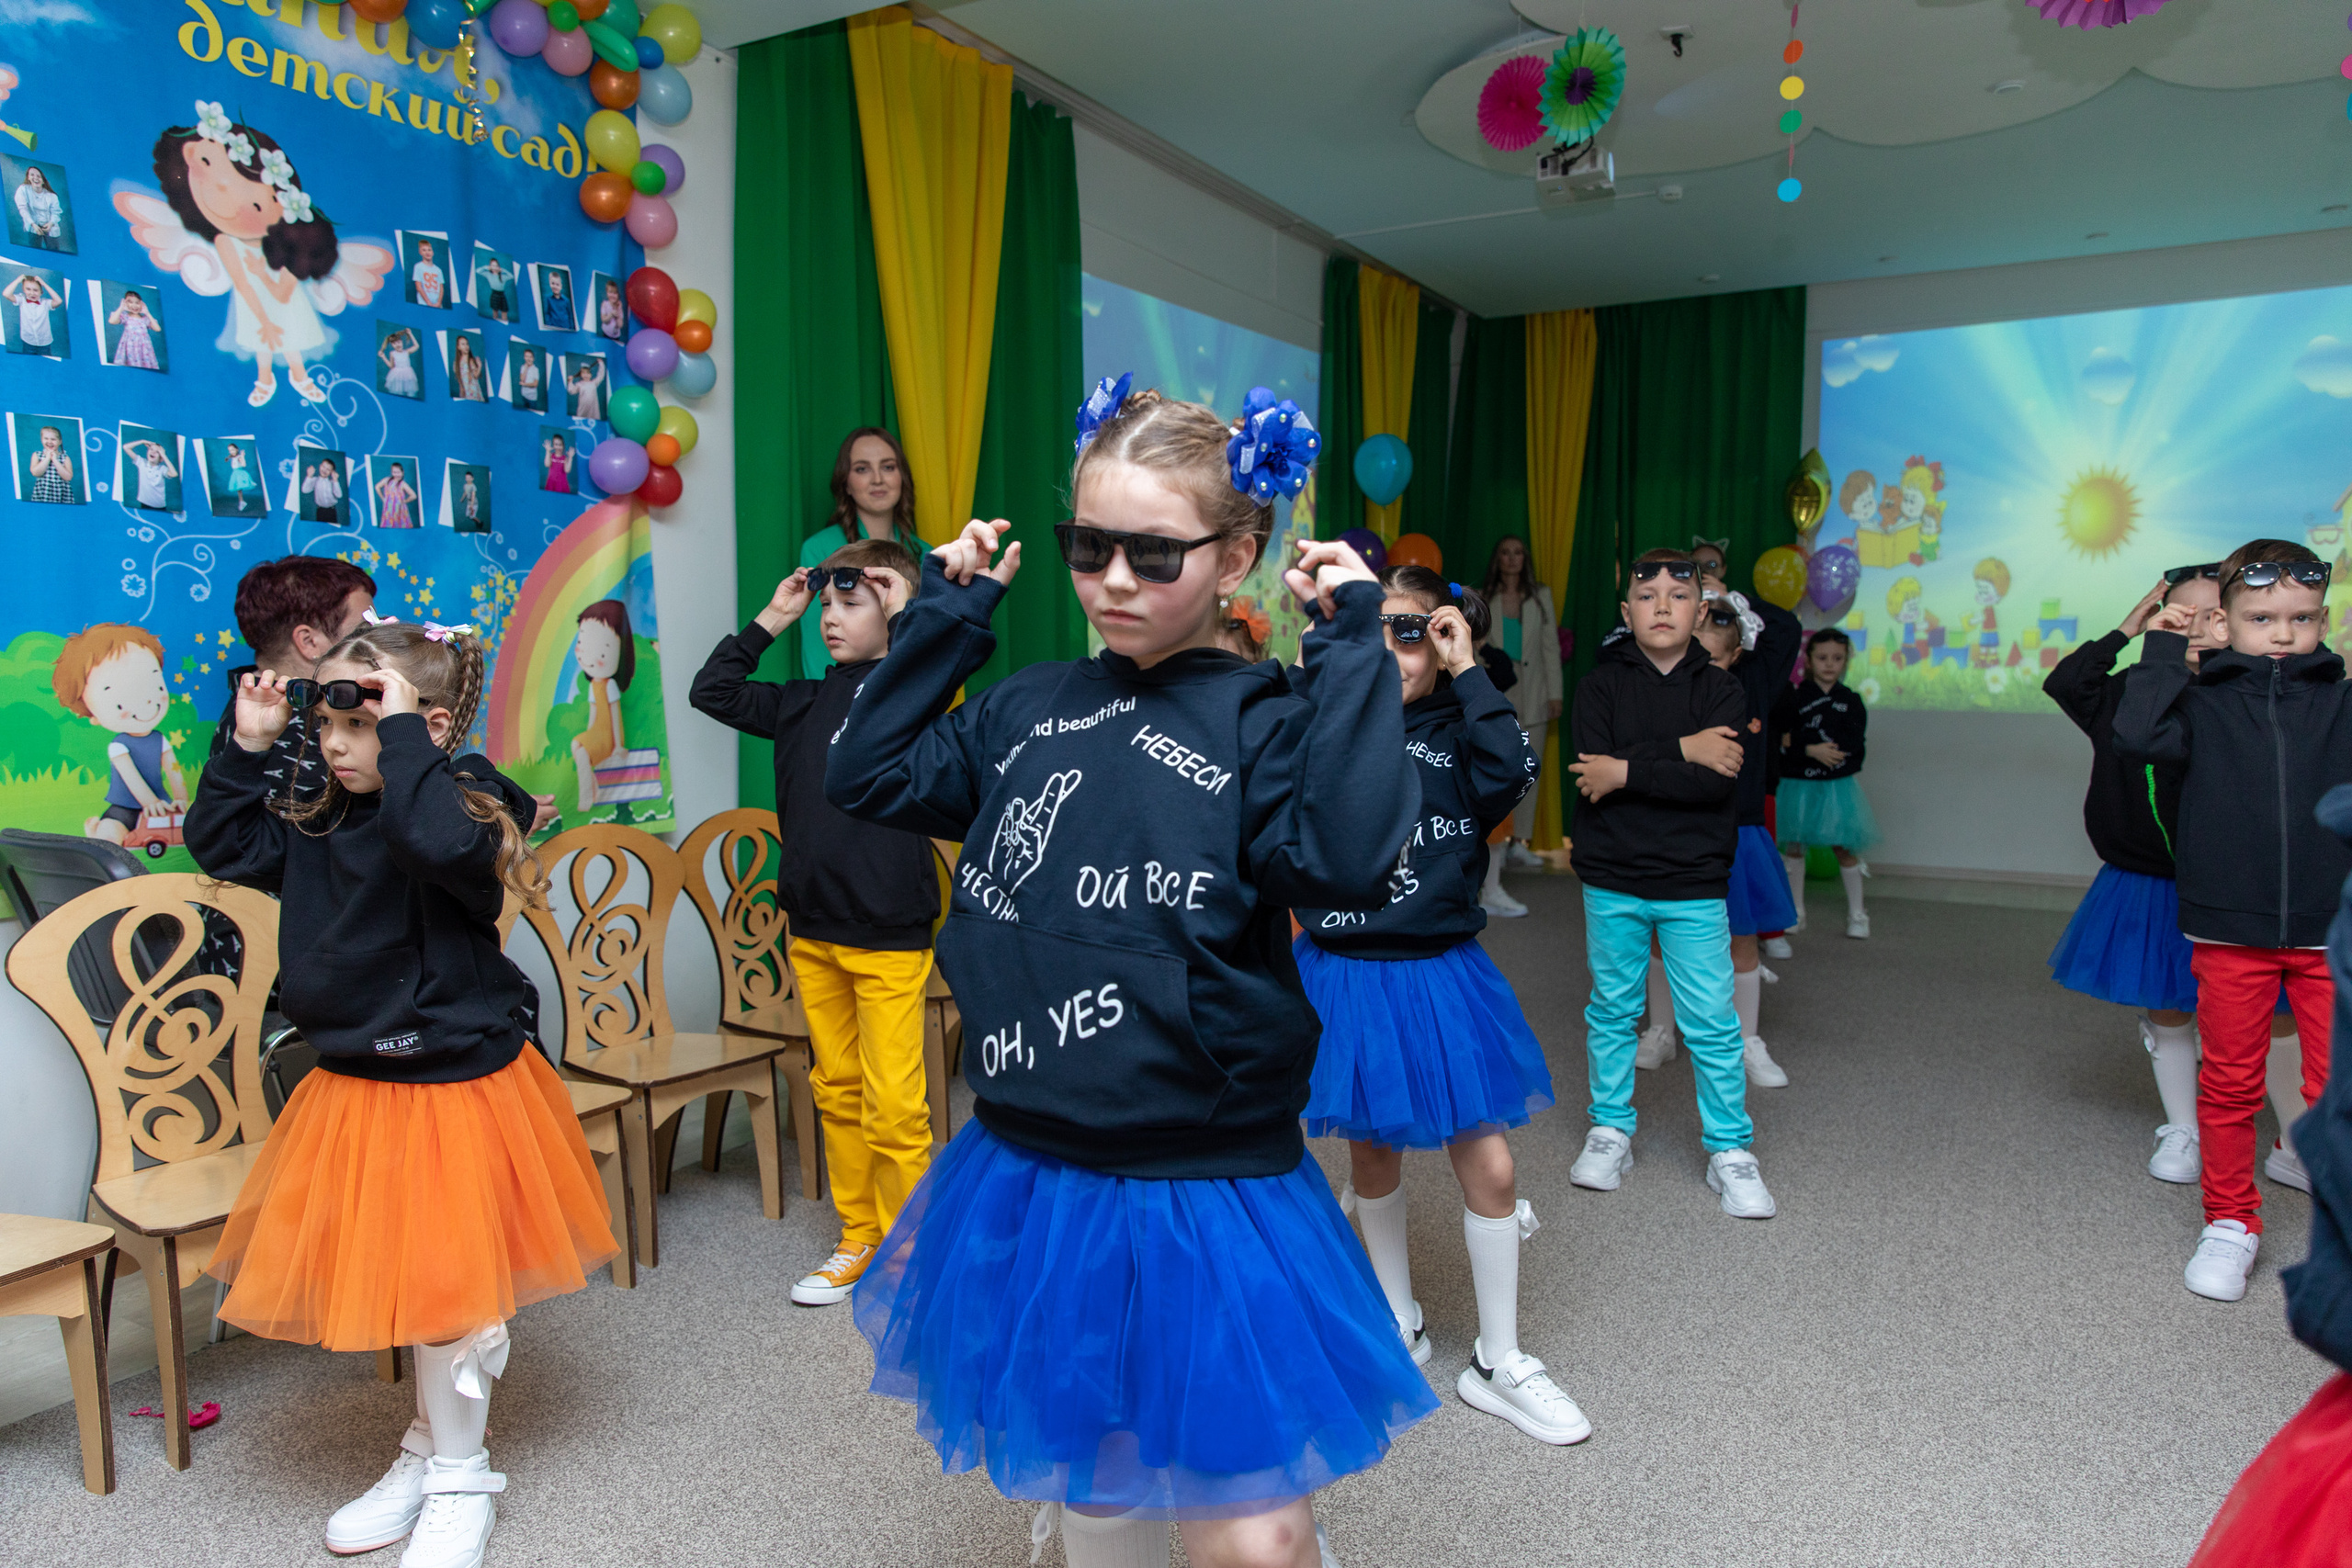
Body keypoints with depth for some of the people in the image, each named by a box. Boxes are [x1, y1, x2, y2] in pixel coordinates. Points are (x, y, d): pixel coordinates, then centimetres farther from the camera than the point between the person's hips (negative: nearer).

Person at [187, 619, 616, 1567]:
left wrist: (403, 733, -33)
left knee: (447, 1291, 4)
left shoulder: (461, 805, -18)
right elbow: (222, 843, 18)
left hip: (454, 1088, -7)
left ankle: (461, 1479, 27)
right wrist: (248, 745, 6)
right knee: (392, 1283, 20)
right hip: (354, 1089, 8)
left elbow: (444, 843, -41)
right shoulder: (321, 829, 4)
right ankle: (427, 1453, 41)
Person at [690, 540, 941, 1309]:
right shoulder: (810, 701, 10)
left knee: (894, 1105, -1)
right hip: (813, 931, 6)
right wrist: (771, 619, 12)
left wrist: (906, 607, -16)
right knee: (837, 1092, 15)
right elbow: (712, 692, 18)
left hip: (889, 935, -6)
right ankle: (858, 1240, 30)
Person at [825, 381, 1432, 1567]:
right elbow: (868, 776, 8)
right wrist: (947, 611, 5)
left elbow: (1347, 859, -27)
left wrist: (1352, 651, -21)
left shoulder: (1260, 722, -10)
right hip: (1028, 1181, 5)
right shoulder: (1029, 709, 4)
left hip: (1203, 1197, -4)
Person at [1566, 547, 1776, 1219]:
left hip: (1694, 884, 0)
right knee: (1612, 1010, 12)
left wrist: (1628, 771, -17)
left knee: (1712, 1023, 2)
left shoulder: (1720, 689, 0)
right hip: (1612, 880, 1)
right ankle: (1611, 1131, 28)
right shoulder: (1600, 684, 0)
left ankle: (1729, 1149, 18)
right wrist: (1680, 751, -19)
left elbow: (1718, 781, -15)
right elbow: (1590, 766, -17)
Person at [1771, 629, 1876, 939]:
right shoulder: (1793, 697, -2)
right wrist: (1811, 750, -24)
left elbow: (1853, 742, -13)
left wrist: (1798, 742, -18)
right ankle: (1796, 911, 19)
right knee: (1794, 846, 5)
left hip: (1837, 785, 0)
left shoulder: (1851, 700, 2)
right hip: (1798, 784, 0)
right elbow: (1778, 742, -11)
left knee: (1844, 848, 4)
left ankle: (1857, 913, 16)